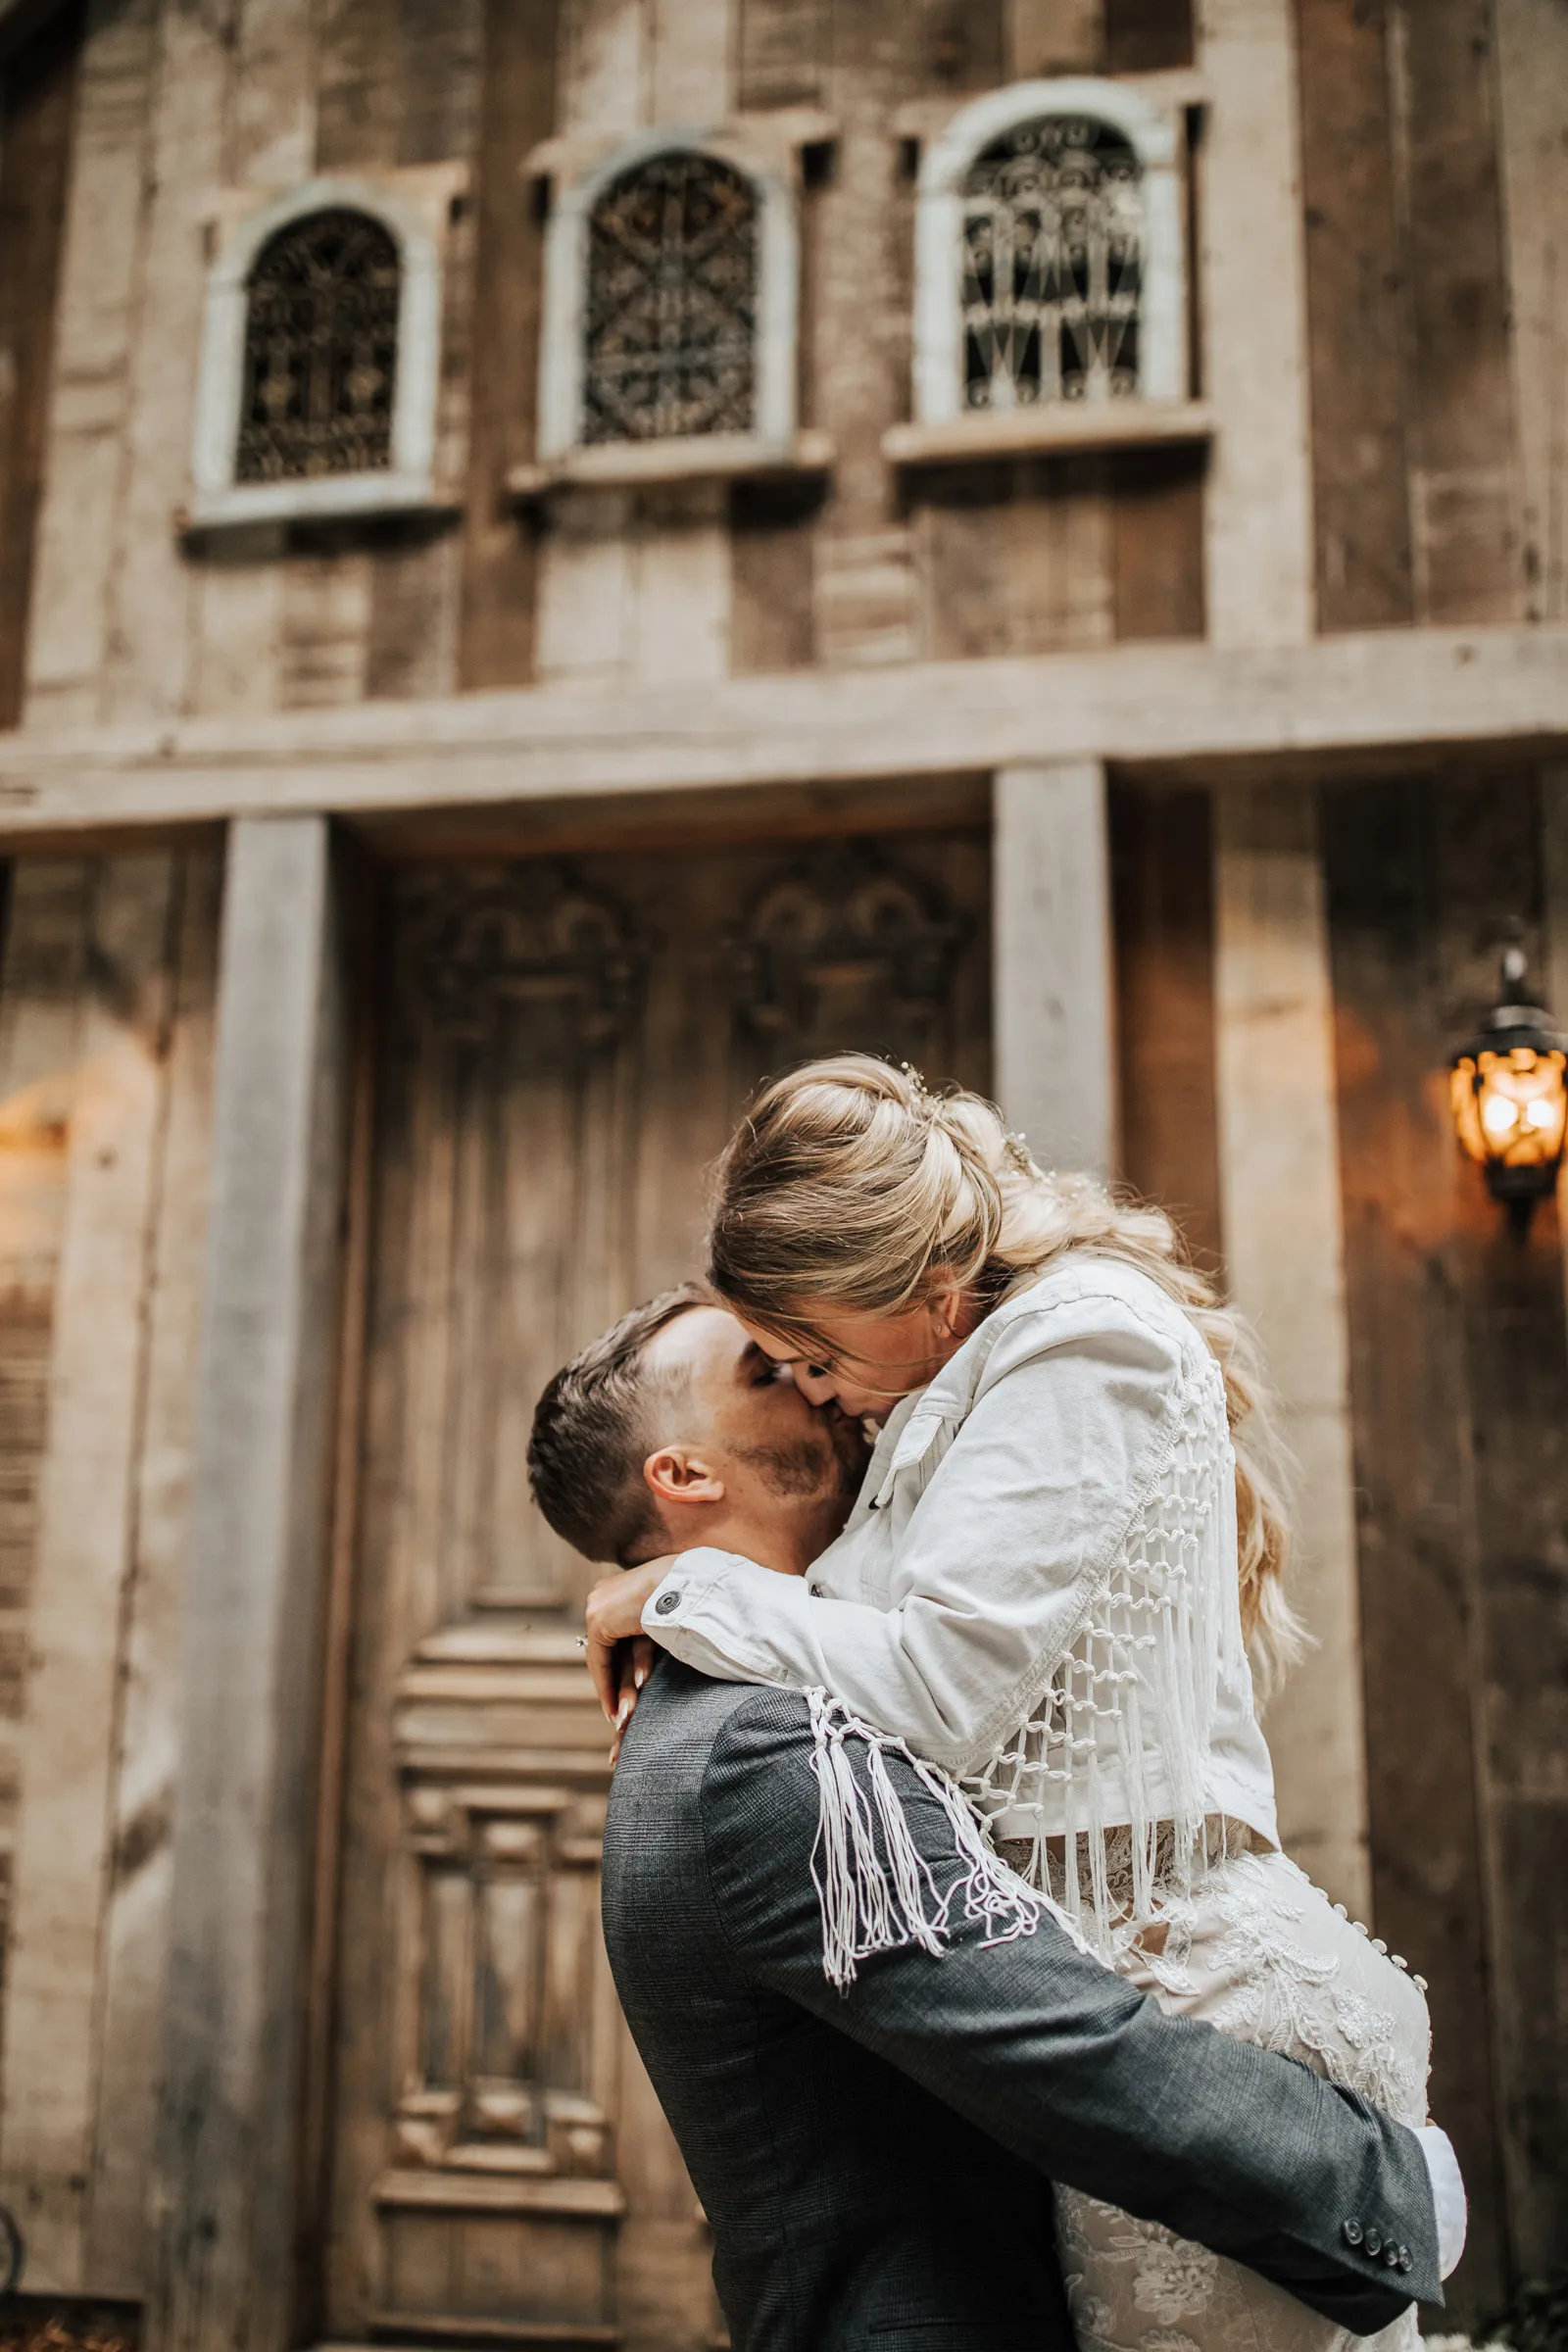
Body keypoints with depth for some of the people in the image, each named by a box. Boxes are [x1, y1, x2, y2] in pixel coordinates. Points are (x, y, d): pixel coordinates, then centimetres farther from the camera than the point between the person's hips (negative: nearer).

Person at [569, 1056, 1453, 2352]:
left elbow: (941, 1684, -23)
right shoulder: (983, 1362, 13)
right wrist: (692, 1652, 7)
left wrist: (677, 1591, -11)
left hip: (1174, 1973, -9)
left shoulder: (1088, 1343, -17)